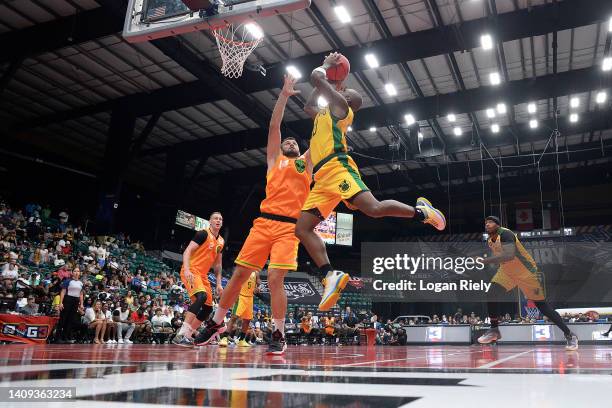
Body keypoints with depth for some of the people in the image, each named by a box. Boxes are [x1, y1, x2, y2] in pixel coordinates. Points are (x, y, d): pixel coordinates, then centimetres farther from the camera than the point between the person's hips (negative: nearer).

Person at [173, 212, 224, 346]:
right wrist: (186, 269, -31)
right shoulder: (203, 234, -9)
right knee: (202, 296, -31)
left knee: (208, 308, 7)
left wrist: (219, 283, 14)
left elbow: (217, 264, 20)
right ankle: (181, 334, -33)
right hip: (191, 271, -9)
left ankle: (188, 335, 16)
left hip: (203, 275, 9)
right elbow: (187, 251, -17)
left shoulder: (221, 241, 14)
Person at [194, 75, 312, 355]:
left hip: (289, 226, -1)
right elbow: (274, 126, 14)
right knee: (239, 274, 2)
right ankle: (216, 323, 19)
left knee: (275, 277, -14)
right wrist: (284, 95, 13)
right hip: (265, 222, 1)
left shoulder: (305, 162, 21)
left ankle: (278, 335, 0)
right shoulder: (275, 159, 21)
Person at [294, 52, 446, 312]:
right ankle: (331, 276, -10)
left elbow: (315, 78, 0)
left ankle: (420, 211, -1)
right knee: (302, 229, -3)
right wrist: (328, 79, 45)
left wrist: (326, 65, 22)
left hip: (338, 168, -9)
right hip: (322, 178, 9)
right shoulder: (325, 113, 34)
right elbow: (308, 107, 52)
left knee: (373, 208, -25)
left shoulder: (339, 105, 9)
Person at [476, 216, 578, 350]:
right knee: (491, 295, -11)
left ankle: (570, 335, 11)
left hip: (526, 272, -7)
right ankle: (494, 330, 4)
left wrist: (486, 260, -41)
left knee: (542, 305, -3)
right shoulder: (489, 240, 0)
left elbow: (509, 255, -42)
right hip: (507, 272, 7)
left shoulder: (505, 234, -26)